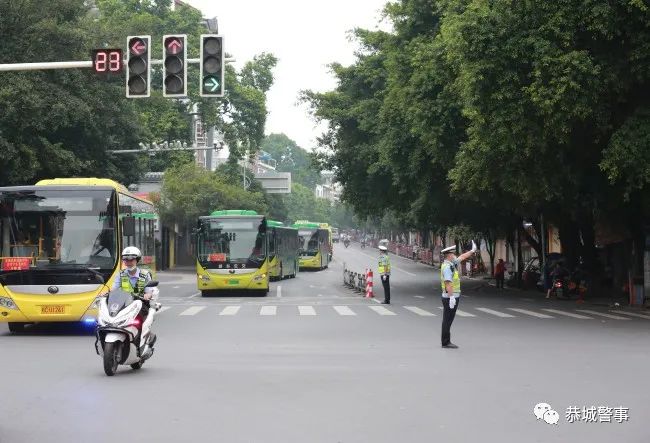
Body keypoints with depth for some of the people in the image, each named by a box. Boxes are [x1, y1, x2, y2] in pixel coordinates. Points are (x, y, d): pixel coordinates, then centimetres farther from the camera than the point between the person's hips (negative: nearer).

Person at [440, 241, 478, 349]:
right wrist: (451, 297, -31)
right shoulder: (447, 267, -18)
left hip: (452, 297, 10)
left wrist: (472, 251, 38)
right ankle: (446, 342, -4)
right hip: (450, 297, -10)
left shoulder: (451, 264, 13)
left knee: (448, 320, 12)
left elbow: (462, 257, 29)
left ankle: (445, 341, 17)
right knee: (448, 320, -6)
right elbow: (448, 282, -27)